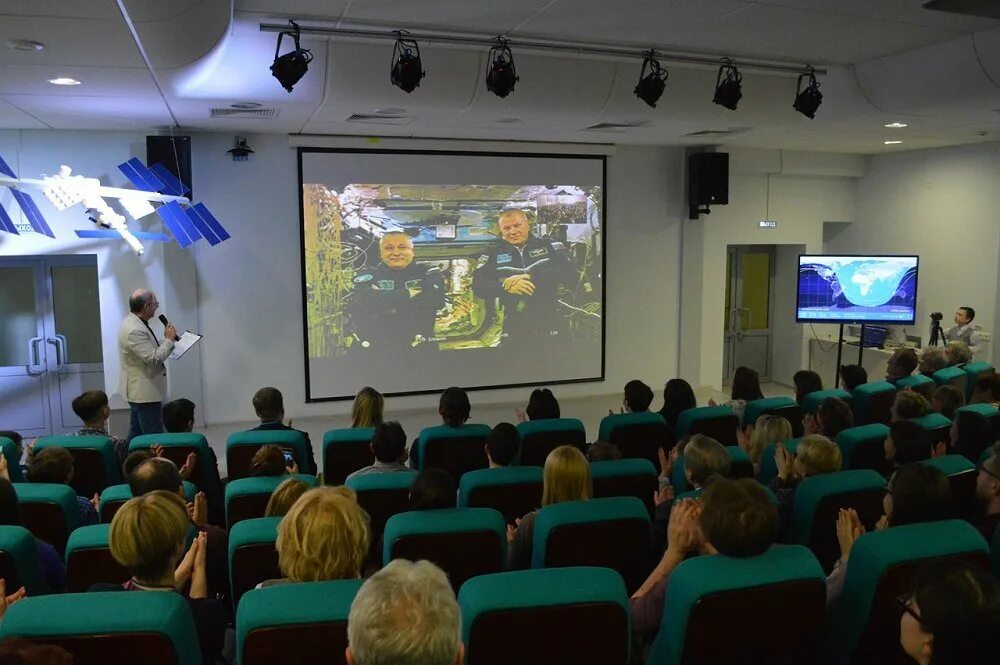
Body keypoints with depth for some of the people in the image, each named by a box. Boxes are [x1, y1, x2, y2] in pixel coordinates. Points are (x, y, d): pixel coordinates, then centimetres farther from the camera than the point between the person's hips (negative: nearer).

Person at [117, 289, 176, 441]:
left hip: (138, 390, 11)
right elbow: (154, 359, -25)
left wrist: (167, 340, 8)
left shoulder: (134, 323, 9)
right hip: (145, 392, -10)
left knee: (136, 434, 16)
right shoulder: (134, 330, -23)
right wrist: (169, 340, -14)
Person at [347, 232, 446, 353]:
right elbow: (358, 304, -9)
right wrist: (407, 294, -7)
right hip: (373, 350, 0)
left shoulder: (428, 273, 11)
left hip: (419, 350, 0)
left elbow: (436, 300, -10)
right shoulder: (367, 275, 11)